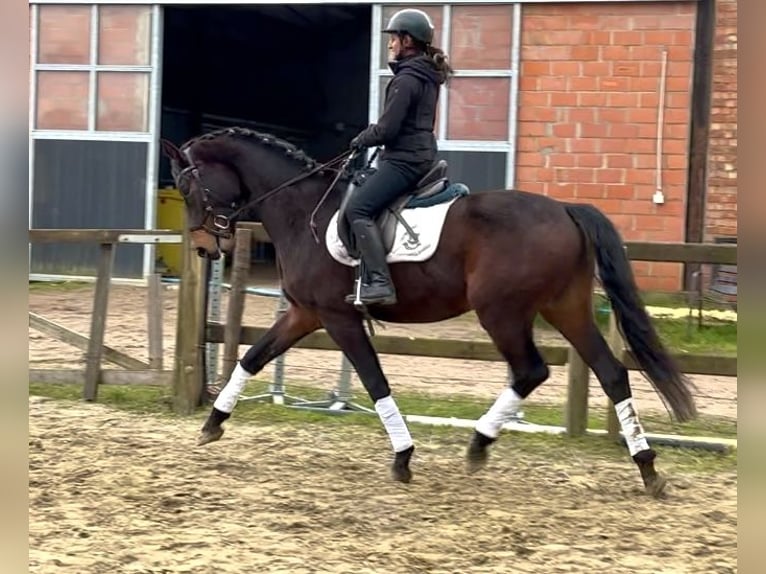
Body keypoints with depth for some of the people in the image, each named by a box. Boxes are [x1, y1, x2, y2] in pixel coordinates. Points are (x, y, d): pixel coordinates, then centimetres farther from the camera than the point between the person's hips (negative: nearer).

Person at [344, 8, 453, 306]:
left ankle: (380, 283, -31)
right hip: (422, 155, 11)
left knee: (358, 208, -20)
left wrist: (361, 140, -1)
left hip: (405, 160, -11)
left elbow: (386, 130, -18)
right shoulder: (427, 77, 14)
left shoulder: (406, 80, -17)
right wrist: (371, 134, 19)